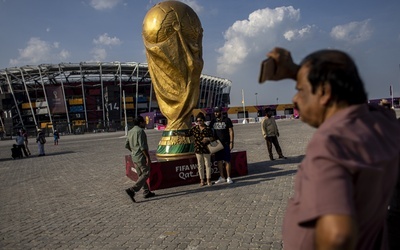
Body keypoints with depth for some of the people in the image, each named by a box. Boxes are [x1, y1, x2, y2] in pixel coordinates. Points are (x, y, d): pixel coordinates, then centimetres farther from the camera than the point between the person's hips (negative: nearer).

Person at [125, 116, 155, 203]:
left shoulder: (130, 131, 11)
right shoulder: (140, 131, -15)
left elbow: (126, 145, 14)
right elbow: (142, 146, -21)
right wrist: (148, 157, -19)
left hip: (134, 157, 9)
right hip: (141, 156, -9)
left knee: (141, 175, 13)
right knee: (146, 174, -3)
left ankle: (146, 192, 19)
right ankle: (132, 190, -12)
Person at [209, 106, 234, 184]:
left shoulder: (227, 120, -2)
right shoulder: (213, 121, 7)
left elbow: (231, 131, -3)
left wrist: (231, 142, -10)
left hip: (226, 143, -4)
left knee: (227, 160, -1)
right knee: (219, 161, 7)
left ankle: (228, 177, 7)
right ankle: (222, 177, 16)